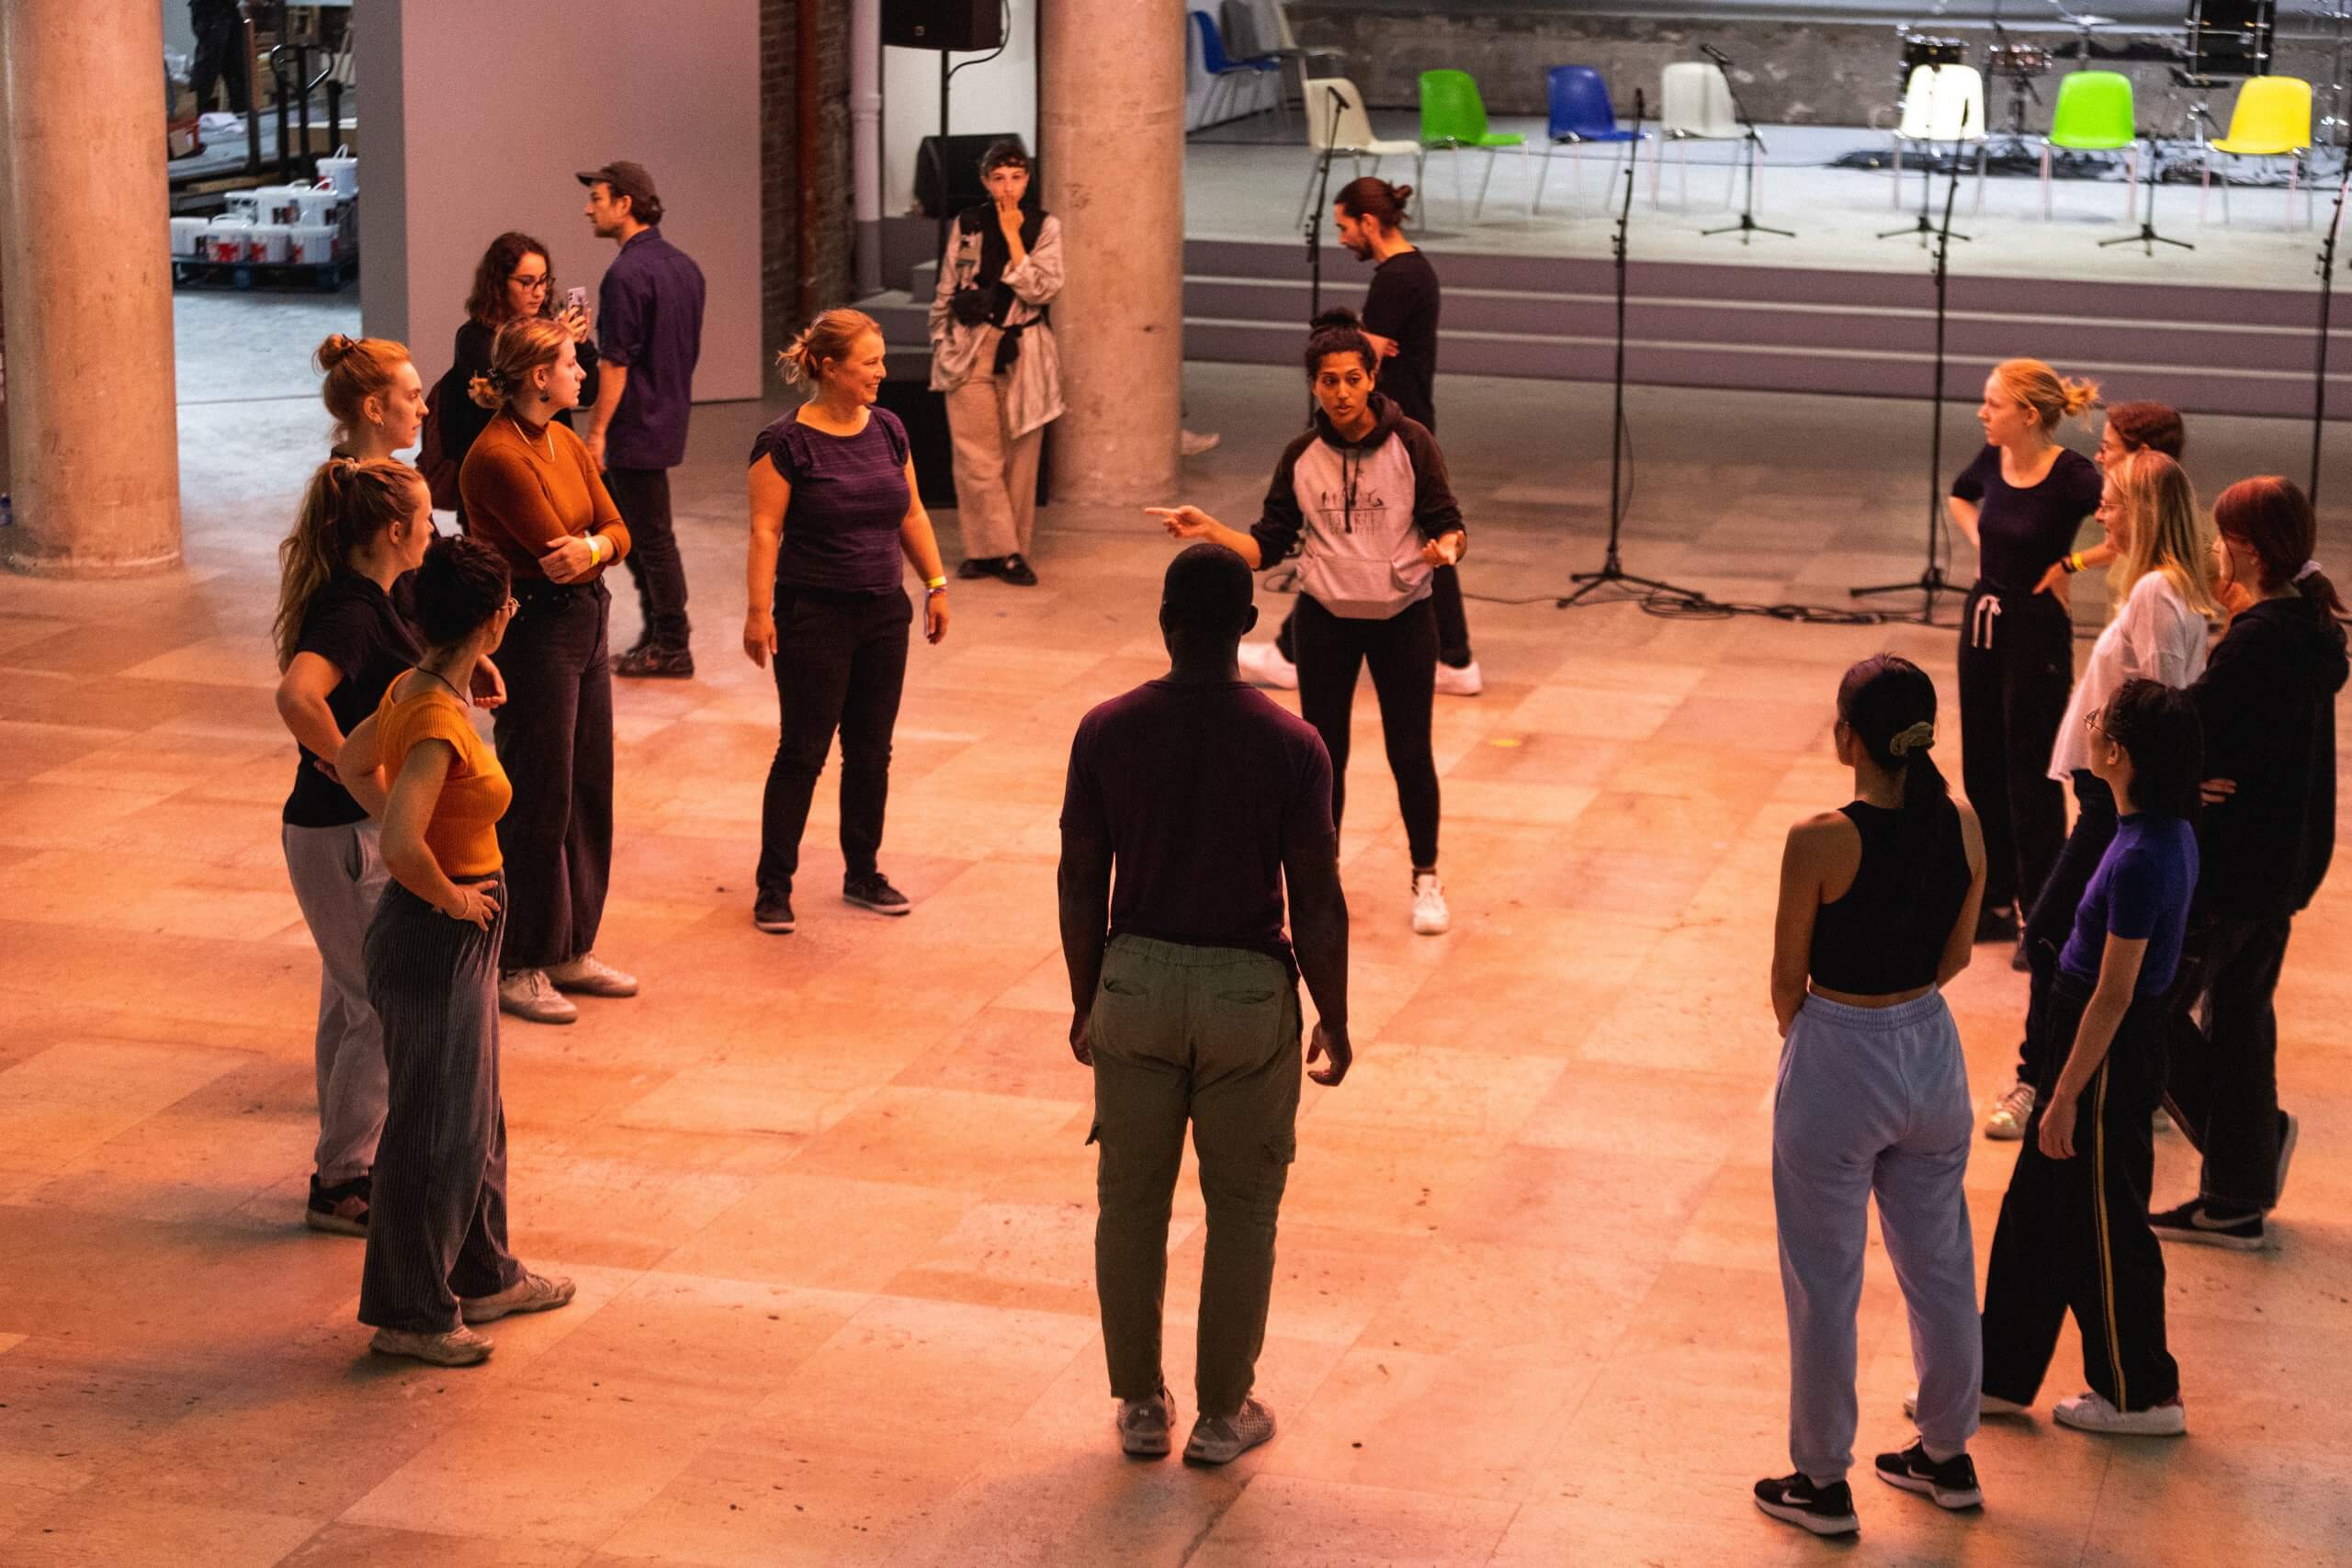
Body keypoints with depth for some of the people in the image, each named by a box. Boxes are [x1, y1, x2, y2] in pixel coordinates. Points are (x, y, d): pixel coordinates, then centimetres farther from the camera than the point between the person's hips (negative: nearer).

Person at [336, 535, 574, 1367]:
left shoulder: (415, 691, 2)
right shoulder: (437, 720, -26)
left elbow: (353, 763, 20)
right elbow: (402, 849, -35)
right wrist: (449, 896, -17)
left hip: (457, 941, 10)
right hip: (436, 943, -10)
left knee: (475, 1114, 22)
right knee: (433, 1130, 3)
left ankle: (482, 1276, 37)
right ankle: (408, 1314, 15)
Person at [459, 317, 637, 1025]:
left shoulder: (566, 443, 10)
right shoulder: (497, 456, -19)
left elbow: (616, 530, 4)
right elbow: (556, 547, -20)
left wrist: (589, 549, -16)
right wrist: (593, 551, -1)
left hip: (584, 625, 9)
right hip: (533, 630, -9)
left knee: (588, 793, 14)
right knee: (537, 804, -1)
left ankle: (572, 950, 26)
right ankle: (518, 967, 11)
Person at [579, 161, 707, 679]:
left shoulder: (627, 273, -19)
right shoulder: (683, 265, 9)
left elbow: (617, 363, -20)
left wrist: (596, 431, -16)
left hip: (636, 425, -9)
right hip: (669, 418, 9)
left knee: (652, 537, -1)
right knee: (619, 519, 19)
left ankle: (670, 648, 7)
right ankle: (657, 630, 23)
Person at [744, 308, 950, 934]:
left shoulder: (888, 430, 5)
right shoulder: (786, 443, -12)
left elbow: (912, 515, 14)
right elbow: (765, 531, -13)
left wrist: (936, 584, 12)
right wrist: (759, 611, -18)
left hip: (883, 613, 6)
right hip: (813, 617, -6)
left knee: (871, 752, 11)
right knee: (802, 752, -1)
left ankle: (862, 873, 24)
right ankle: (773, 886, 7)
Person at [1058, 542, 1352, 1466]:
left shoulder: (1106, 732, -8)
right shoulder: (1290, 747, -13)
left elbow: (1080, 880, -2)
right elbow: (1317, 902, -10)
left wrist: (1085, 1000, 11)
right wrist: (1333, 1018, 3)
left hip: (1136, 980, 2)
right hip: (1248, 992, -2)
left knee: (1131, 1203, 15)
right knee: (1242, 1212, 12)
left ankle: (1140, 1406, 23)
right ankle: (1222, 1414, 20)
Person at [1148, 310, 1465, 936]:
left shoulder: (1410, 443, -10)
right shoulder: (1301, 457, -2)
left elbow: (1445, 524, -9)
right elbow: (1267, 548, 0)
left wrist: (1444, 548, -32)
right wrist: (1209, 529, -15)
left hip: (1403, 619, -2)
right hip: (1326, 620, 2)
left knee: (1410, 754, 3)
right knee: (1324, 755, 8)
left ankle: (1426, 880, 21)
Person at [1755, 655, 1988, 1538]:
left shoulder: (1821, 843, -23)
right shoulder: (1962, 827, -8)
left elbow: (1789, 975, -11)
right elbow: (1955, 955, 5)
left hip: (1837, 1066, -5)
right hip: (1932, 1052, 5)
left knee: (1824, 1284, 10)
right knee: (1940, 1266, 21)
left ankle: (1823, 1483, 23)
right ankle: (1948, 1457, 36)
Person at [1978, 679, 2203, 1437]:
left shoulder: (2140, 861, -28)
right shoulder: (2171, 834, 2)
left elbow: (2114, 995, -23)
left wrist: (2064, 1099, -17)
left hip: (2109, 1056, -10)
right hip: (2125, 1041, 10)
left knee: (2102, 1224, 6)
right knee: (2035, 1206, 19)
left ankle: (2142, 1395, 22)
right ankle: (2002, 1373, 32)